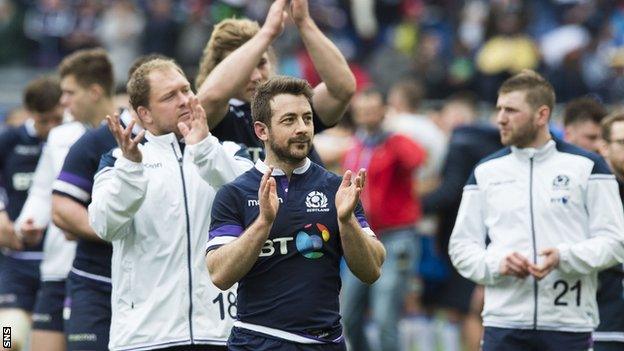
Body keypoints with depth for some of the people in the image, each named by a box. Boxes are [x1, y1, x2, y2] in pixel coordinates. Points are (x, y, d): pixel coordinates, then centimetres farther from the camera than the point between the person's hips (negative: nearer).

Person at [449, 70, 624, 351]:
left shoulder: (587, 166, 3)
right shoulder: (486, 171, 11)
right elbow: (461, 246, 12)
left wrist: (564, 257, -17)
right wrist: (496, 264, -9)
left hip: (570, 324, -2)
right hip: (503, 324, 2)